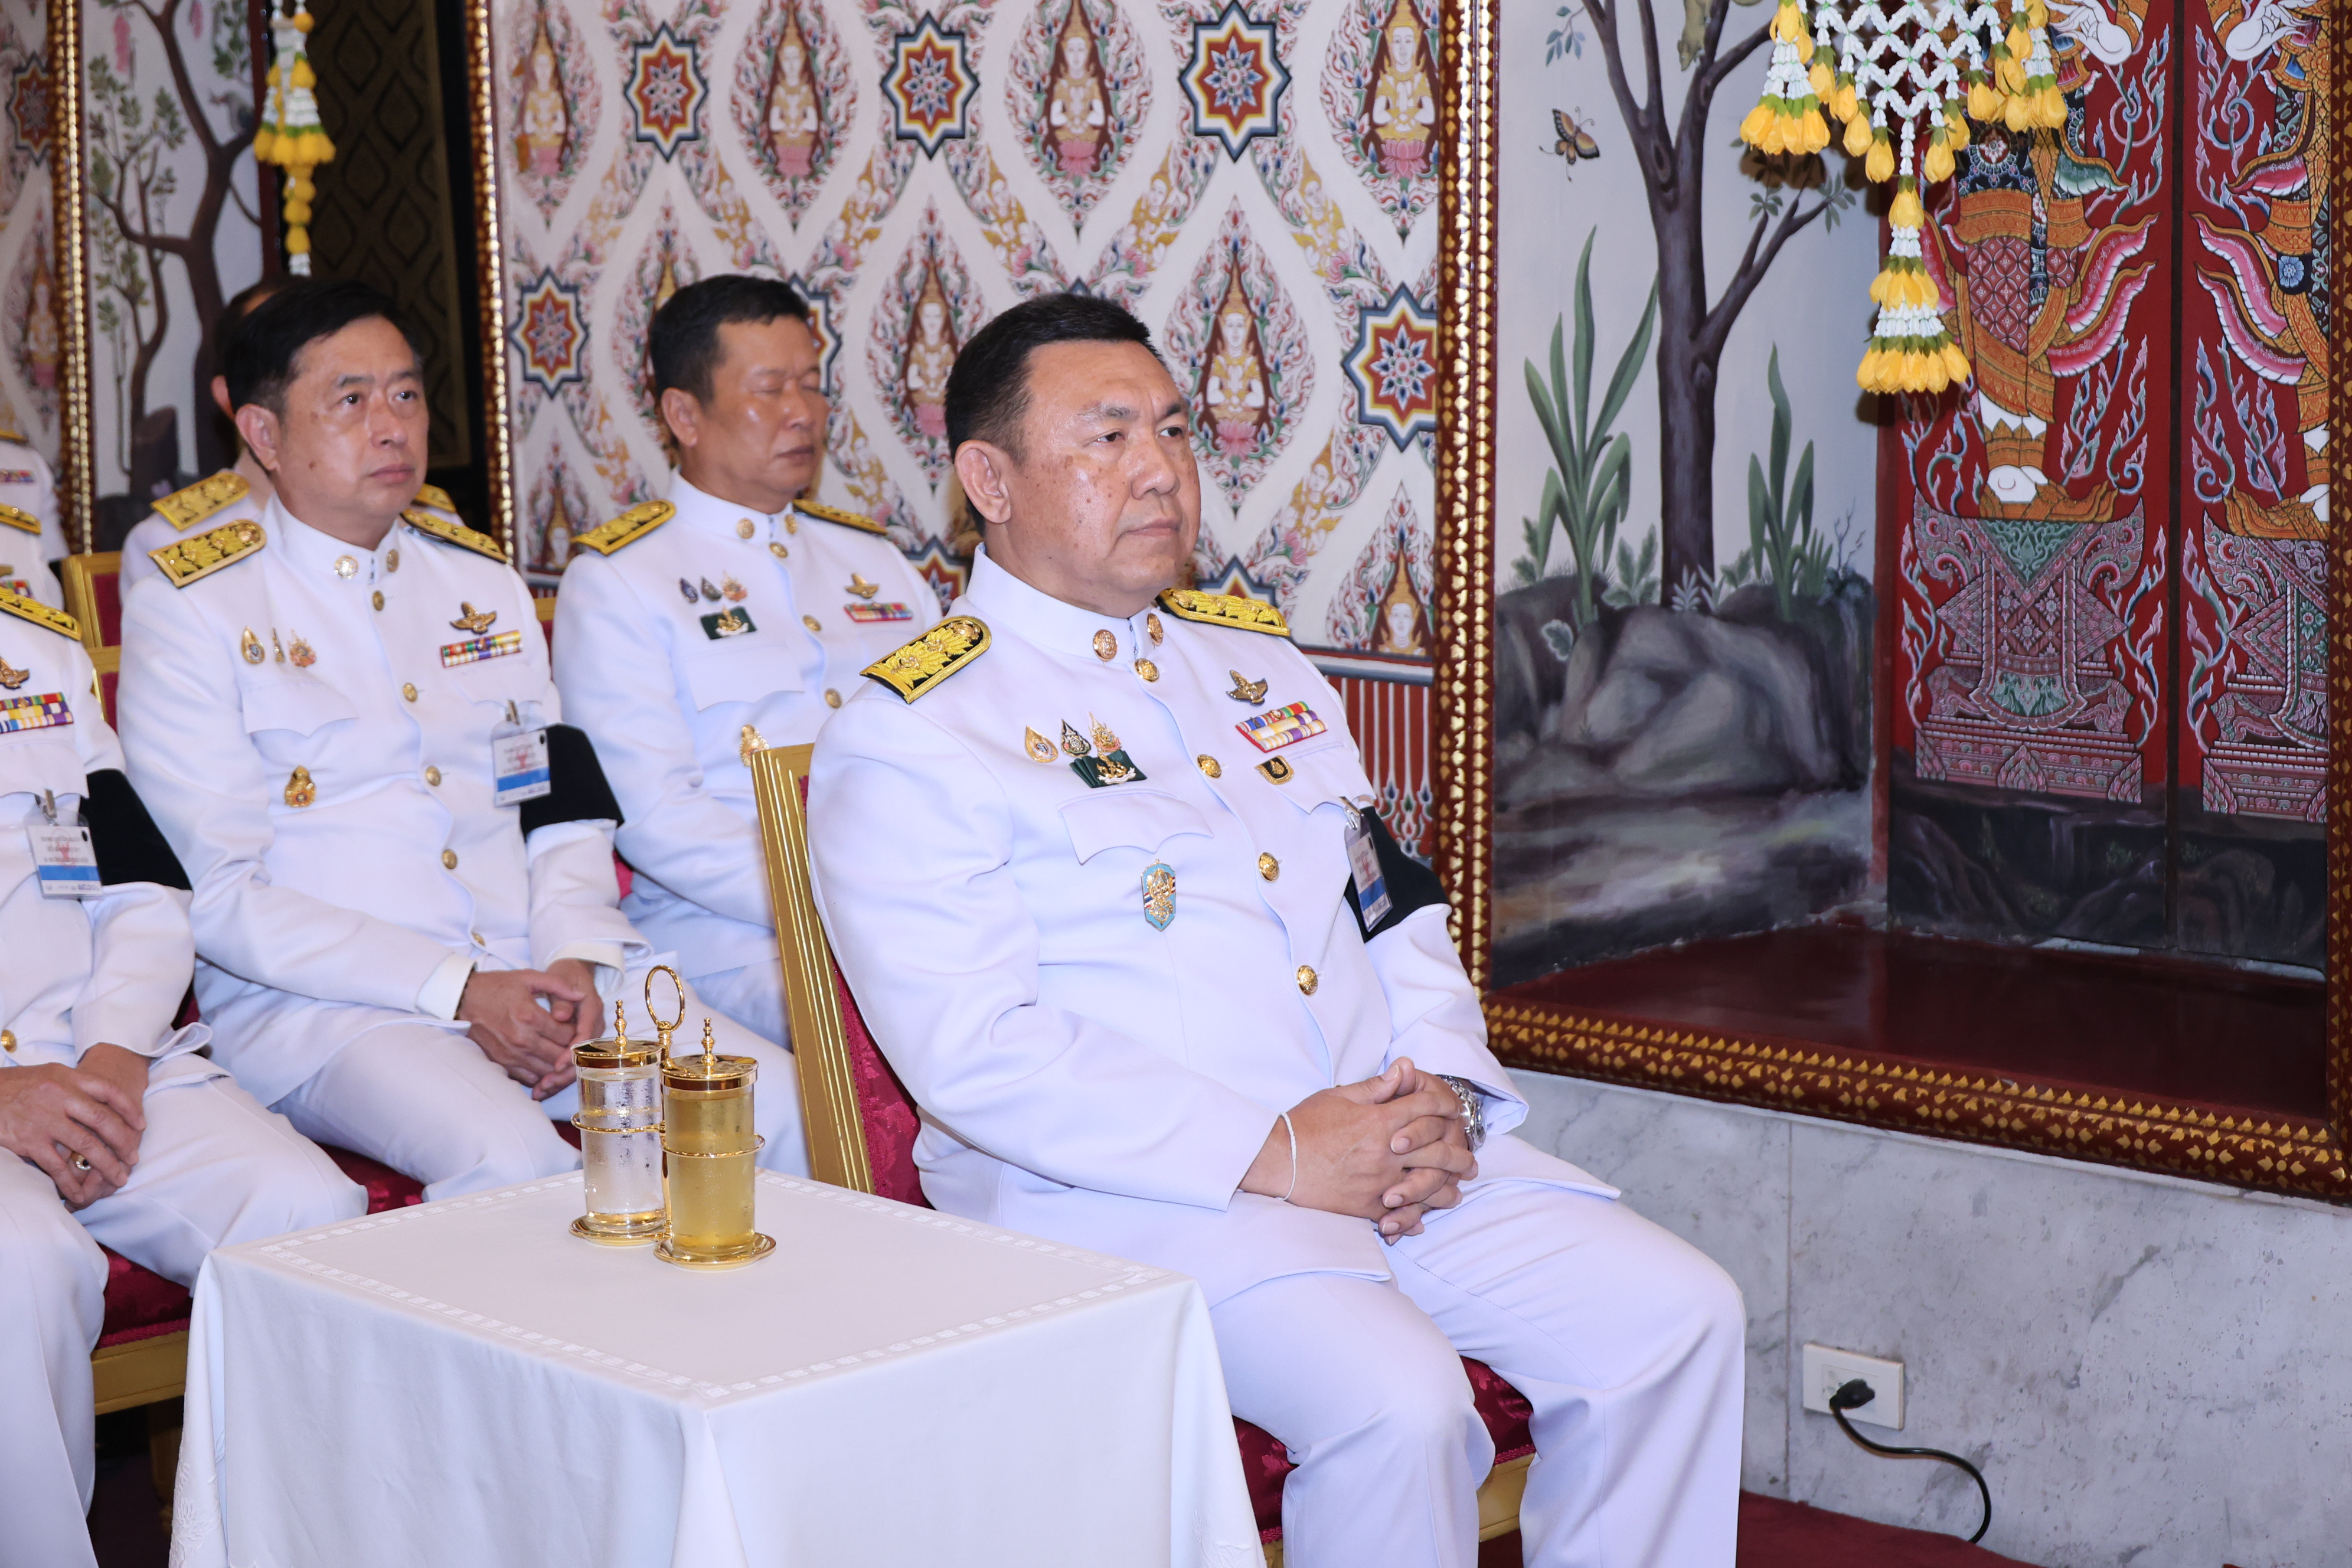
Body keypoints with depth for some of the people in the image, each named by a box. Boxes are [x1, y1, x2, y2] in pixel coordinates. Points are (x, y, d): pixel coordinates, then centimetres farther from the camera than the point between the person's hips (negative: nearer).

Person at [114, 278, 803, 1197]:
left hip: (540, 979, 5)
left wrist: (575, 958, -4)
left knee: (778, 1103, -18)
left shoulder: (485, 584, 19)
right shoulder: (188, 611, 1)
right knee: (513, 1162, -35)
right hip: (321, 1003, -5)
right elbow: (219, 896, -7)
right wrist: (460, 990, -14)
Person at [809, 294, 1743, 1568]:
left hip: (1390, 1147, 7)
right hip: (1117, 1187, -7)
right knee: (1396, 1400, -29)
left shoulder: (1256, 661, 20)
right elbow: (975, 1055, -15)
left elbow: (1397, 907, 22)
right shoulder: (910, 736, -5)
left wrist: (1439, 1088, 0)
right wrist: (1274, 1154, -18)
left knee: (1676, 1318, -8)